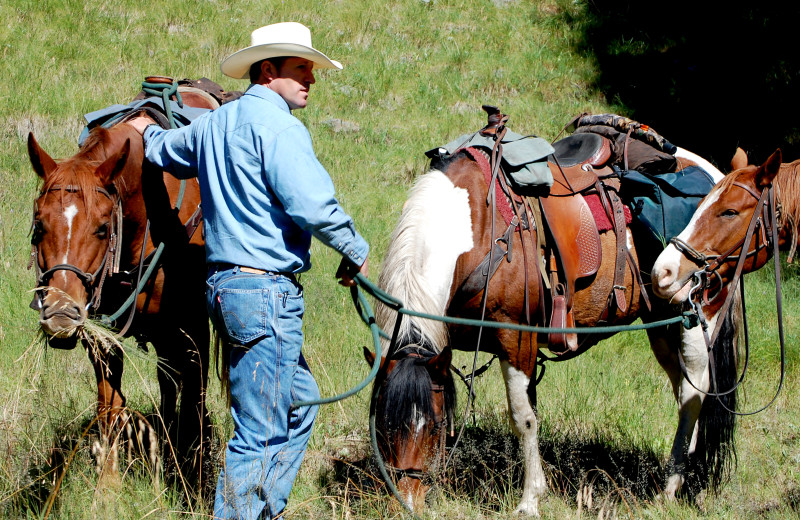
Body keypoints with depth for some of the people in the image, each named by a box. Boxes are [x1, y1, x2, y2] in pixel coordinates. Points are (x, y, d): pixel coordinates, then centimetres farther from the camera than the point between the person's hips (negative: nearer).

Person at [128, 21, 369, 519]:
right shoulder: (277, 125, -14)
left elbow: (165, 151, 37)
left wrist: (150, 129, 61)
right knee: (260, 432, -6)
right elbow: (313, 205, -25)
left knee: (300, 400, 21)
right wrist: (357, 253, -9)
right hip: (267, 289, -10)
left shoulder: (213, 123, 15)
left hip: (224, 281, 10)